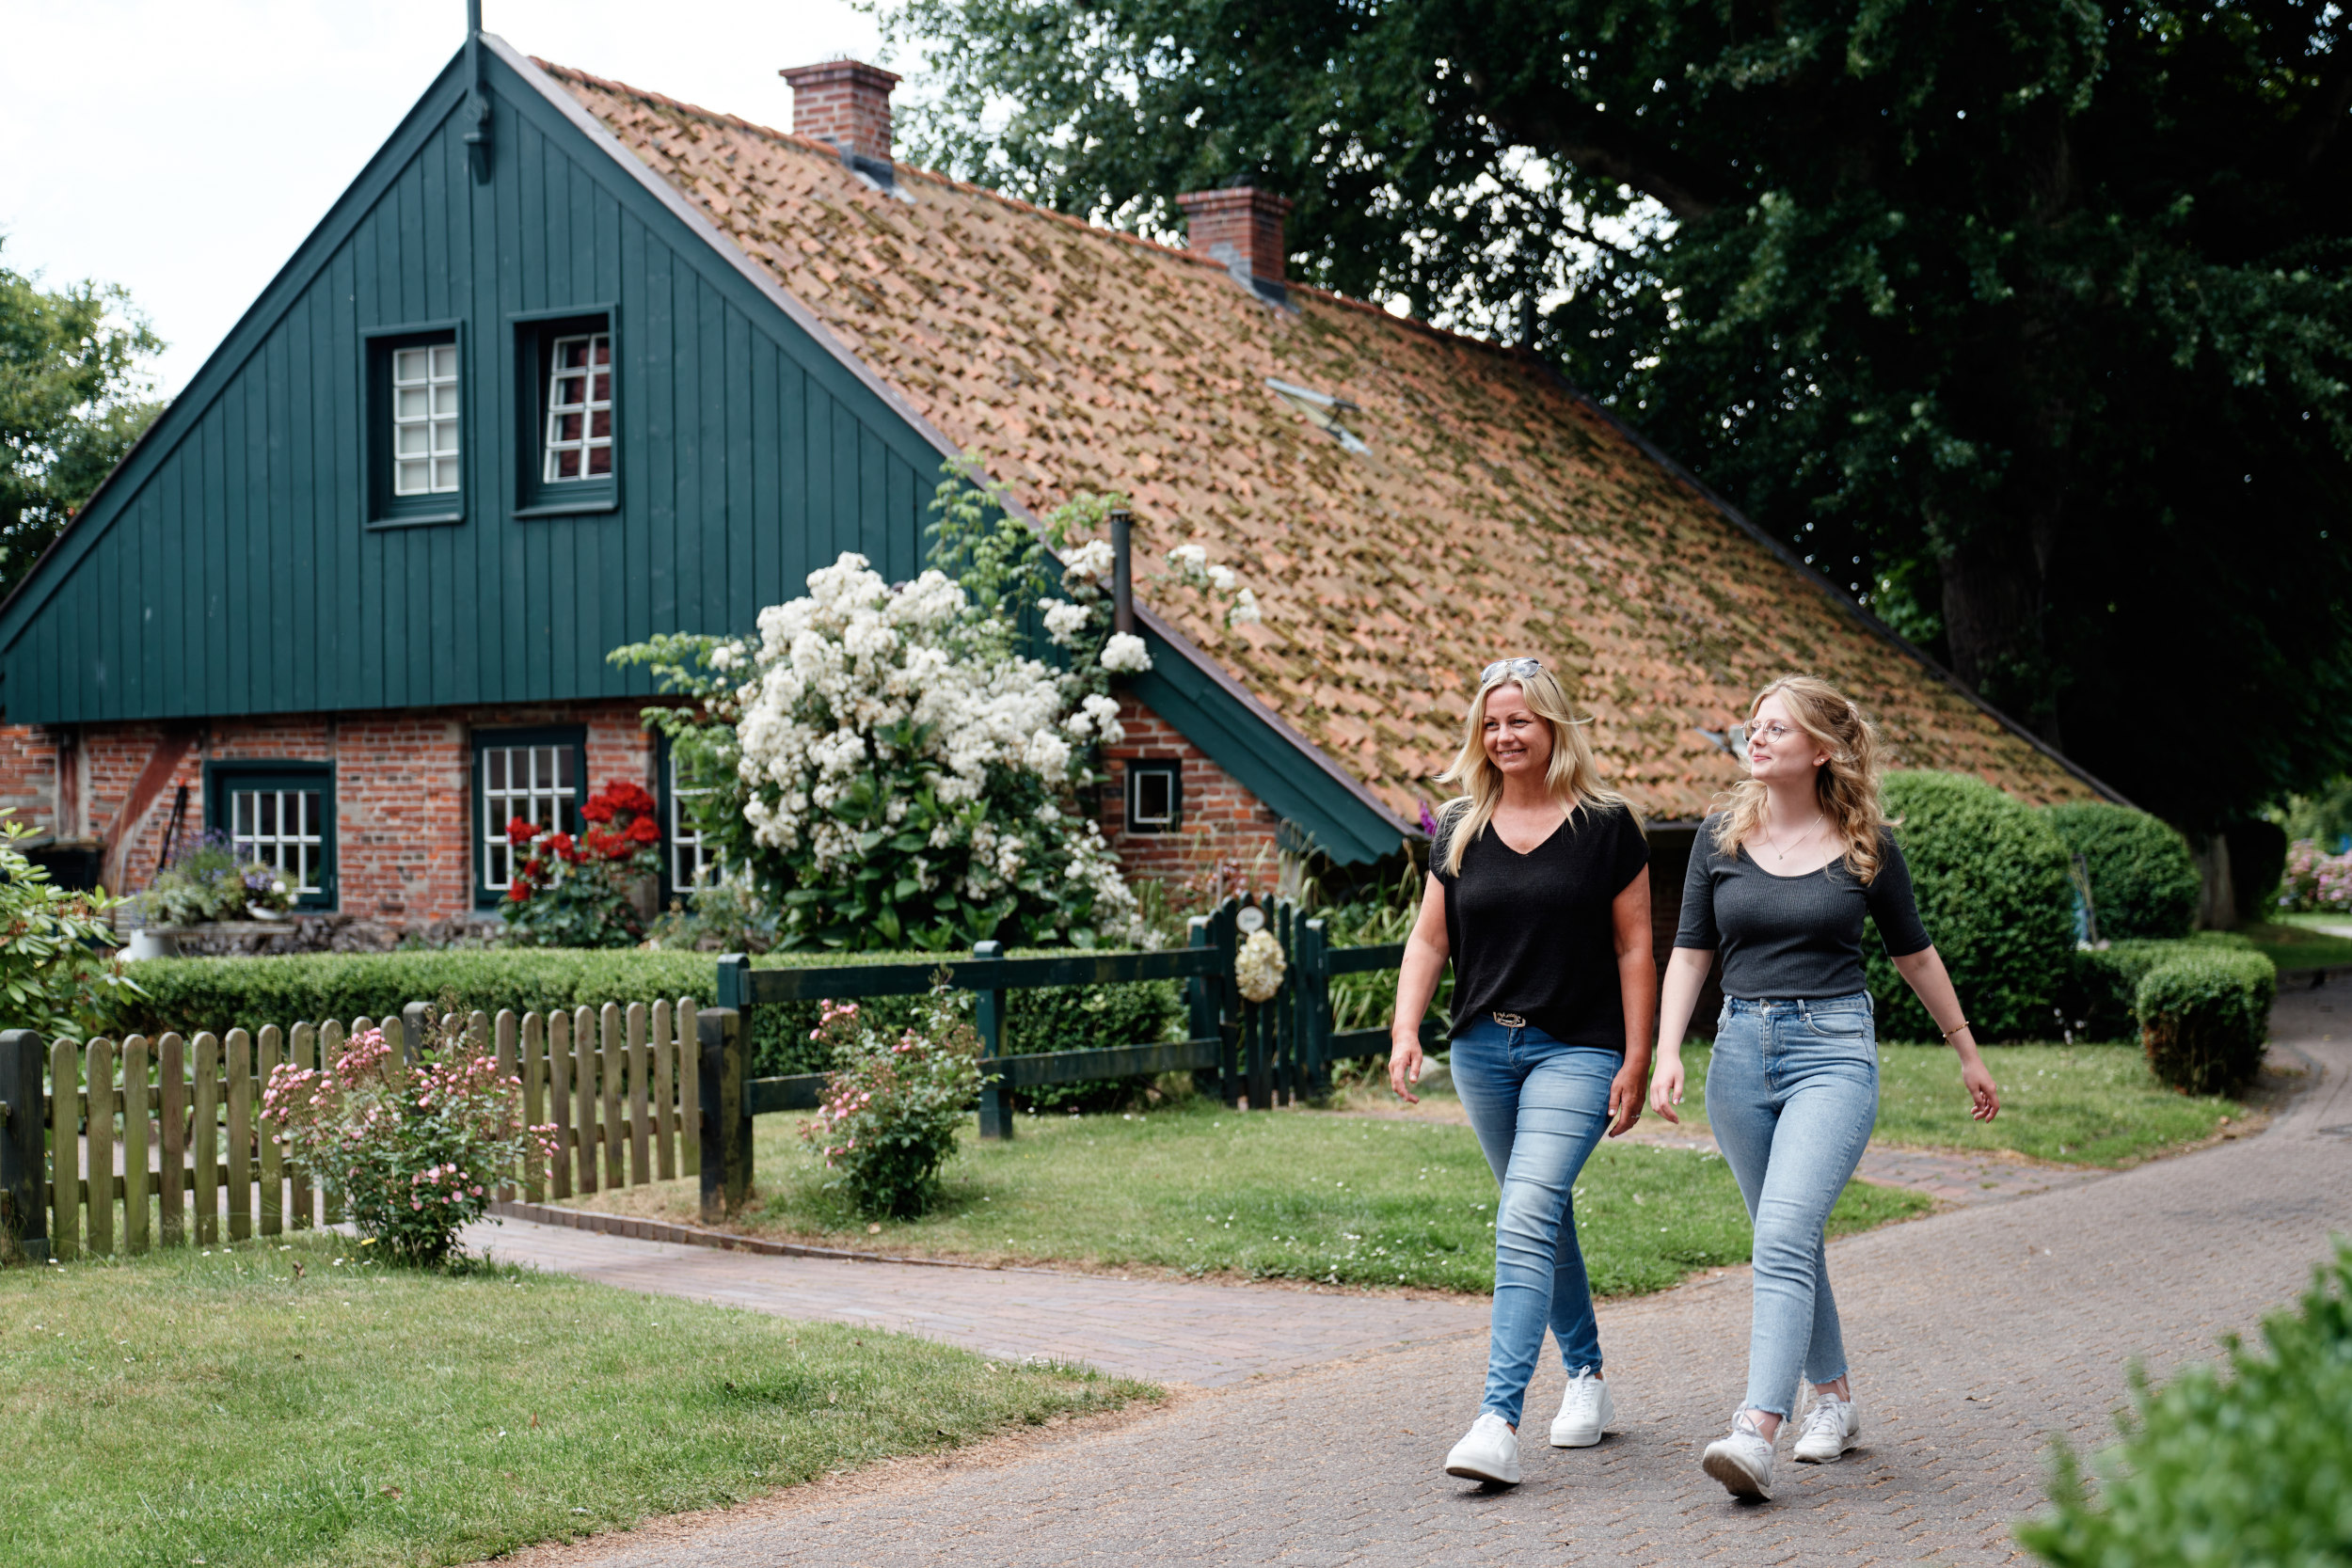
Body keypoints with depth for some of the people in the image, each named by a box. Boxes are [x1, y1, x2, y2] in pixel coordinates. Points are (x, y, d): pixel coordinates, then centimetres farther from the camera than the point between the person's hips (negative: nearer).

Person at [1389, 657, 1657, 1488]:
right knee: (1542, 1216, 15)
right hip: (1482, 1050, 5)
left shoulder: (1606, 825, -3)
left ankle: (1499, 1421, -22)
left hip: (1575, 1051, -5)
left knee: (1526, 1217, -17)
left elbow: (1634, 947, -2)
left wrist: (1636, 1061, -6)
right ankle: (1587, 1375, 33)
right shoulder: (1458, 828, 7)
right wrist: (1405, 1029, -6)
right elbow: (1429, 939, 8)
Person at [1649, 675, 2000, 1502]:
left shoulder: (1867, 845, 0)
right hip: (1742, 1051, 4)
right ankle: (1834, 1400, 30)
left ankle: (1756, 1433, -26)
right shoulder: (1721, 836, 6)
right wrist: (1668, 1053, -5)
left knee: (1784, 1235, -19)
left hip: (1833, 1051, -4)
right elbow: (1690, 951, 8)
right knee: (1789, 1242, 13)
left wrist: (1968, 1053, 21)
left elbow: (1913, 953, 12)